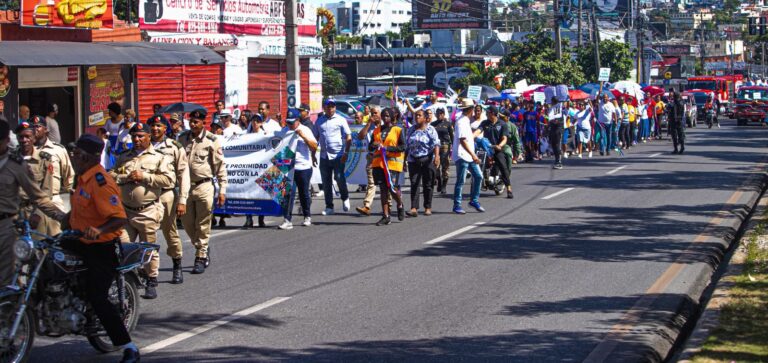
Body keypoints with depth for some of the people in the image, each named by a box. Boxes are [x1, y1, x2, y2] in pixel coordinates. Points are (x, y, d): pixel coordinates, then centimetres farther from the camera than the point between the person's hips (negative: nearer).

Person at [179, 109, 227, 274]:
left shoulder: (212, 141, -7)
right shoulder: (182, 138, 6)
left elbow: (220, 166, -3)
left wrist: (222, 190, -7)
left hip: (204, 186, -4)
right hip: (185, 186, 4)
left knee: (203, 225, 1)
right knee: (187, 222, 8)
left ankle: (201, 257, 9)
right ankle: (203, 250, 28)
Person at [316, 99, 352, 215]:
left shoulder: (340, 120, 1)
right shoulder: (319, 121, 11)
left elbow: (348, 138, -2)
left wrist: (346, 153, -12)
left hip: (338, 155, -4)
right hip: (324, 156, 4)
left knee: (339, 177, -11)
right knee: (326, 182, 5)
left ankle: (345, 198, 16)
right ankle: (329, 207, 12)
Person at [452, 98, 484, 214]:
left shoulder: (466, 121, 15)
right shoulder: (461, 122, -16)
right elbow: (462, 141, -24)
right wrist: (473, 155, -26)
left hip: (469, 156, 10)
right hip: (462, 156, -10)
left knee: (478, 176, 8)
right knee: (460, 182, -4)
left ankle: (474, 200, 18)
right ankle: (457, 206, 3)